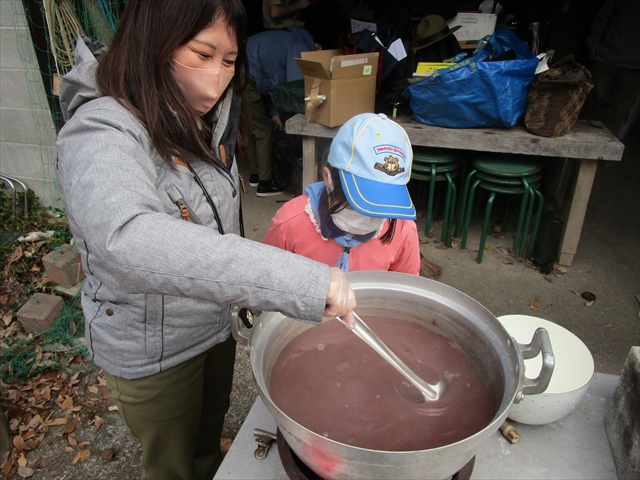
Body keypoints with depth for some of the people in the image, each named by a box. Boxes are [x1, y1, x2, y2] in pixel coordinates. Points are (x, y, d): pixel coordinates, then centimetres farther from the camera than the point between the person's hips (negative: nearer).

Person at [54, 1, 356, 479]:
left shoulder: (209, 119, -3)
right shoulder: (98, 137, -30)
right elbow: (126, 240, -51)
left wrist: (246, 294, 12)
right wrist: (300, 280, -56)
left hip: (215, 323, 7)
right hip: (152, 350, -6)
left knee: (210, 435, 32)